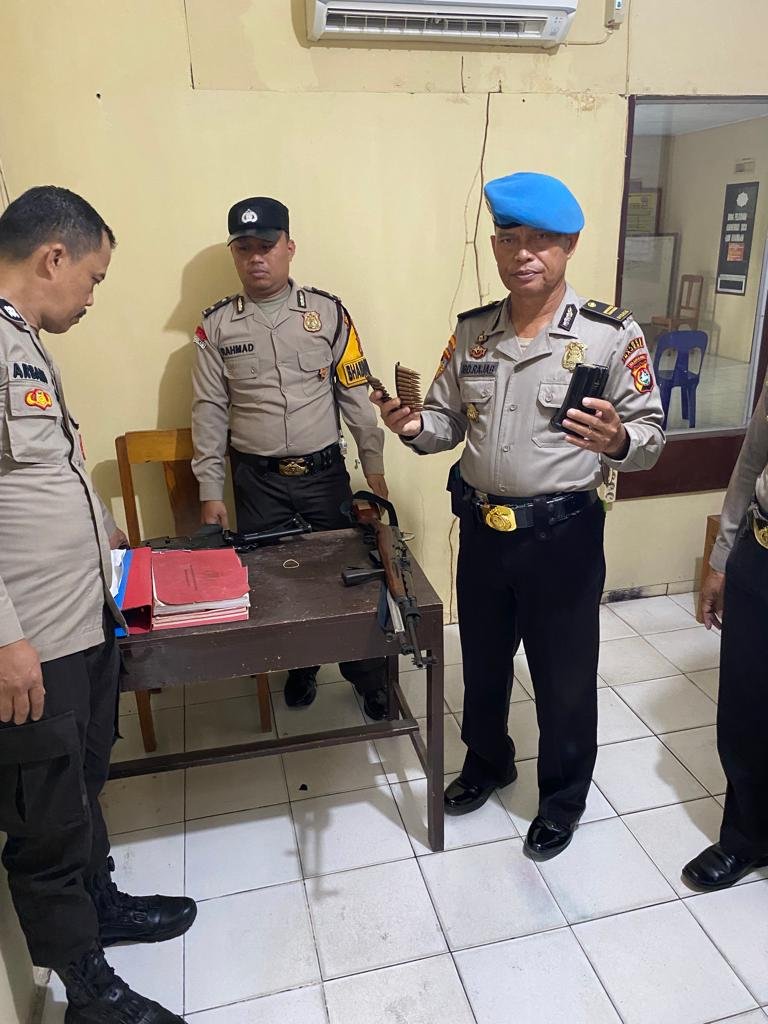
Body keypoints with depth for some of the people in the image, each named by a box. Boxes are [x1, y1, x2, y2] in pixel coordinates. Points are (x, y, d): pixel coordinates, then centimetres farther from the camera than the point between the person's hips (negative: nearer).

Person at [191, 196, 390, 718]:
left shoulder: (328, 311, 0)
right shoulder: (217, 324, 2)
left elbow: (357, 395, 2)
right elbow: (209, 411, 3)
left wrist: (374, 467, 2)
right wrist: (211, 491, 1)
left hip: (325, 473, 0)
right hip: (258, 480, 1)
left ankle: (370, 677, 25)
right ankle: (300, 666, 35)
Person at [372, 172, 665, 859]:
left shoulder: (612, 334, -10)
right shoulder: (472, 332, 3)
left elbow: (651, 436, -10)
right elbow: (449, 421, 10)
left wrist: (617, 442, -32)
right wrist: (414, 427, -12)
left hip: (563, 536, -4)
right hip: (482, 530, 5)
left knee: (564, 679, 13)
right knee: (482, 662, 22)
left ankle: (563, 801, 39)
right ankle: (488, 762, 50)